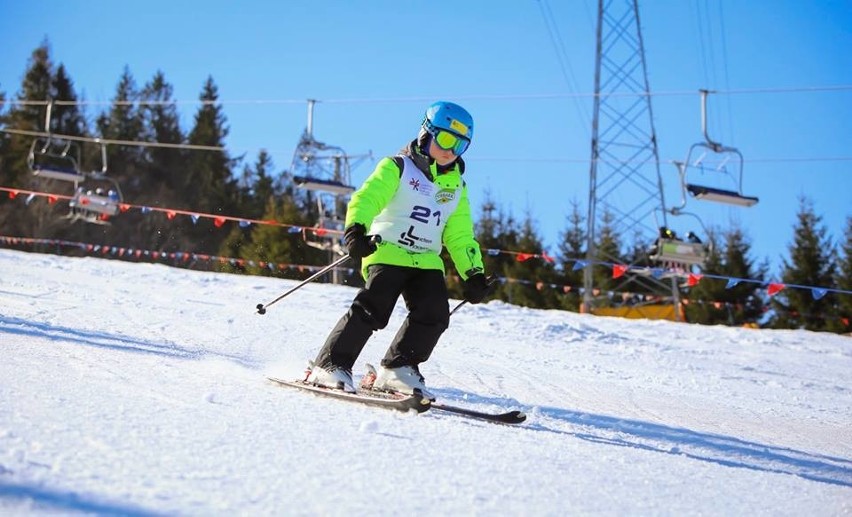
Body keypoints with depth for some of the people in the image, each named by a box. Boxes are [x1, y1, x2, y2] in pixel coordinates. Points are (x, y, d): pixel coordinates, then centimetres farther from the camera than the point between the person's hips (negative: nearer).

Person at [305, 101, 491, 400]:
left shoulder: (456, 186, 19)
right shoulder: (397, 168, 1)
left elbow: (460, 236, 23)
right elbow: (367, 198, -14)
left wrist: (473, 273, 11)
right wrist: (356, 229, -34)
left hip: (427, 261, 5)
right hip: (388, 252, -5)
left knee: (434, 314, -15)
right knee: (372, 310, -21)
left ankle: (398, 370, -3)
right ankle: (330, 366, -12)